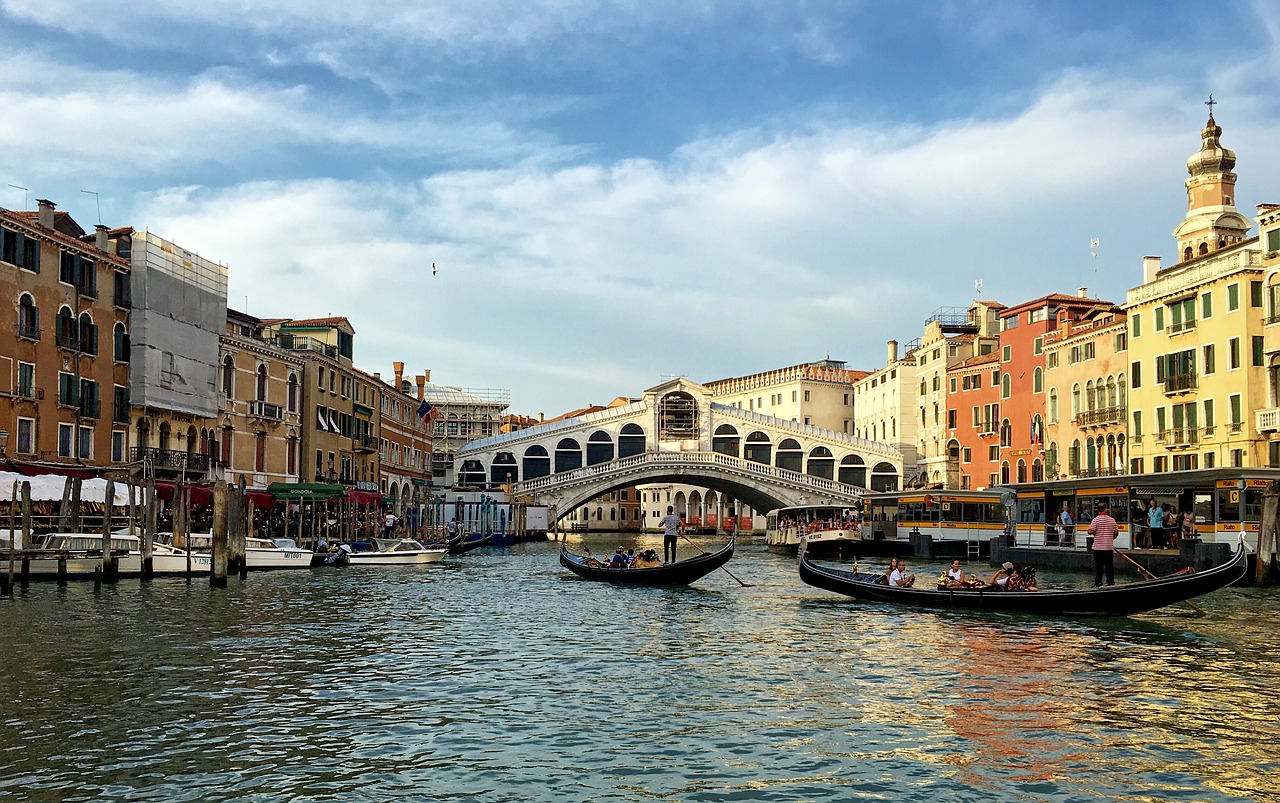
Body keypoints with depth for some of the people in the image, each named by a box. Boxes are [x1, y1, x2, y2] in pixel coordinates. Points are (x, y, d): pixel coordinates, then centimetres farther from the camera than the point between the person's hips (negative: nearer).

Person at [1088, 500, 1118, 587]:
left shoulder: (1096, 519, -9)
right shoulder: (1112, 520, 3)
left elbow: (1090, 531, -15)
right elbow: (1115, 533, 10)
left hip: (1098, 547, -3)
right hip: (1109, 547, 3)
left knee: (1098, 566, 0)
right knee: (1109, 565, 10)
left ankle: (1098, 582, 0)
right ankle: (1111, 582, 15)